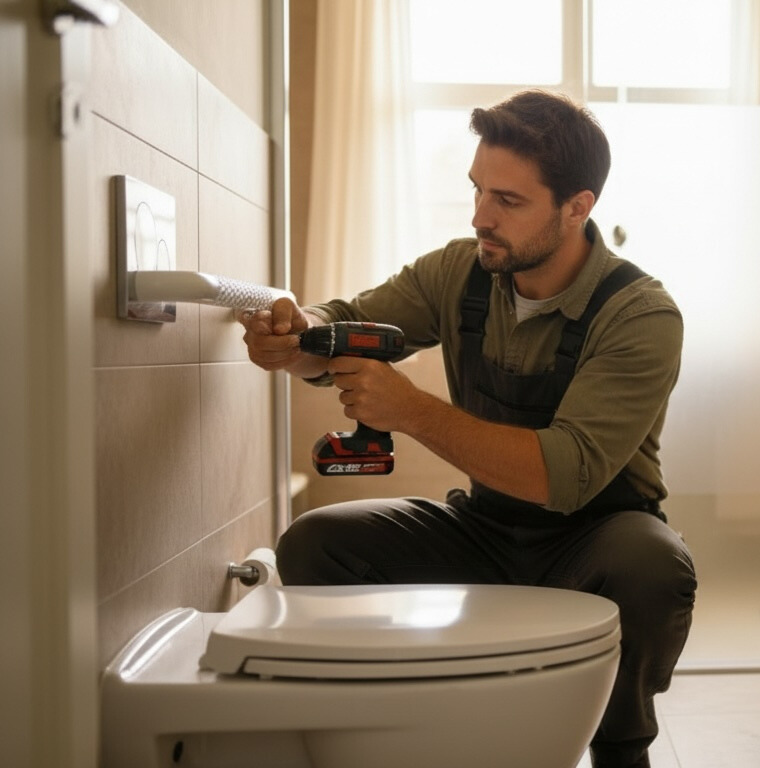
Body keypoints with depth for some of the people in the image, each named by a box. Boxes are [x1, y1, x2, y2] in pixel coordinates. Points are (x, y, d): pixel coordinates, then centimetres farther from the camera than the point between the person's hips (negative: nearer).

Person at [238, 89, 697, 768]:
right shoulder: (461, 272, -4)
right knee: (312, 545, -15)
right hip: (484, 528, 4)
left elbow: (568, 474, -30)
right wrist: (297, 335, -25)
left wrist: (414, 413, -36)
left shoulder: (642, 316, -20)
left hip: (593, 535, -4)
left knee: (653, 568, -37)